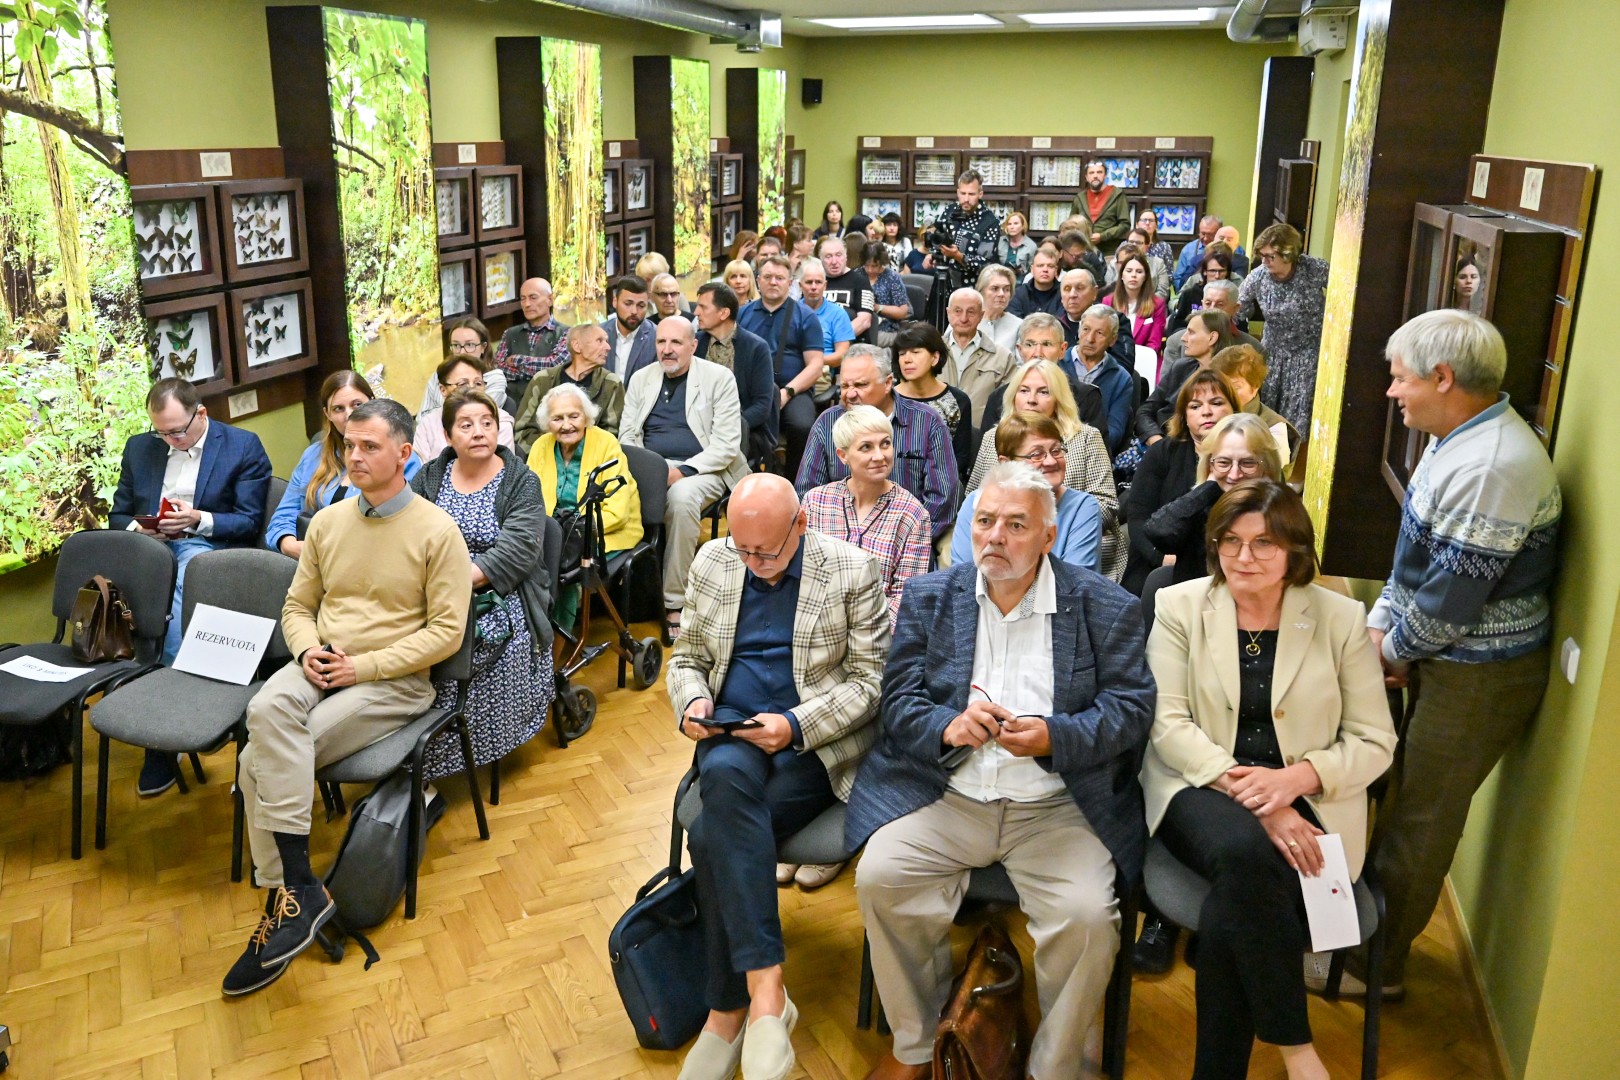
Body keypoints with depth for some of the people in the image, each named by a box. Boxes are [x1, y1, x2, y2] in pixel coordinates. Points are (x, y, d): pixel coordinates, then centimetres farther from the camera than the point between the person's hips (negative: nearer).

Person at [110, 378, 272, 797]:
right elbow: (118, 514, 19)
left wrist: (199, 520, -18)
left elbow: (250, 522, -2)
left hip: (208, 546, -4)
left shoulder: (244, 447, 2)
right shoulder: (139, 448, 17)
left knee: (180, 582, -38)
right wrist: (137, 528, -4)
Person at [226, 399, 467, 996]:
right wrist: (309, 649, -5)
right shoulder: (327, 522, 13)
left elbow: (447, 631, -9)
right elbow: (297, 605, 18)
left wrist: (365, 665, -15)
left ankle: (288, 899, -10)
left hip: (394, 679, -5)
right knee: (265, 710, -30)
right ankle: (298, 889, -25)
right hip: (320, 667, 5)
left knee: (261, 761, -24)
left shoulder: (437, 531, -5)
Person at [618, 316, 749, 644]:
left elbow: (726, 444, -7)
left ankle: (675, 603, -28)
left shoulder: (719, 379, 1)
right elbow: (627, 435, 14)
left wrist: (683, 471, -20)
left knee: (682, 496, -38)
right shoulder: (641, 379, 16)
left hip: (699, 469, -4)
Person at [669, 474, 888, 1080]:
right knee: (726, 776, -33)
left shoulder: (851, 571, -4)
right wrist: (692, 701, -6)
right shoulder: (712, 563, 9)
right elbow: (687, 658, 16)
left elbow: (871, 681, -5)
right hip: (731, 733, 4)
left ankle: (729, 1011, -14)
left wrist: (795, 725, -18)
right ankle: (767, 992, -31)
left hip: (817, 742, -3)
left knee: (714, 836, -28)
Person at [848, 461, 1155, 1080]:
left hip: (1056, 806, -1)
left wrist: (1054, 737, -21)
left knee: (1088, 915, -25)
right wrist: (949, 726, -19)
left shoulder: (1105, 607, 3)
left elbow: (1132, 707, -3)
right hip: (944, 793, 2)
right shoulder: (928, 598, 8)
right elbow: (899, 698, 3)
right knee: (879, 878, -21)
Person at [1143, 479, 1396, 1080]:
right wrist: (1247, 791, -20)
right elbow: (1168, 723, -6)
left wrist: (1296, 777, -16)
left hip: (1304, 802, 0)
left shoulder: (1342, 618, 5)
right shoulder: (1178, 607, 3)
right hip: (1203, 789, 0)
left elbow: (1374, 741, 4)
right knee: (1244, 851, -36)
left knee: (1228, 917, -31)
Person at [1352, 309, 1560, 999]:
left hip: (1479, 676, -10)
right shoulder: (1460, 439, 6)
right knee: (1408, 800, 20)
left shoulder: (1493, 467, -28)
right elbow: (1416, 556, 13)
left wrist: (1393, 650, -9)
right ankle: (1378, 928, 37)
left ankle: (1374, 966, 19)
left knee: (1420, 820, 3)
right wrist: (1380, 622, 4)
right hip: (1445, 659, 10)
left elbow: (1451, 598, -25)